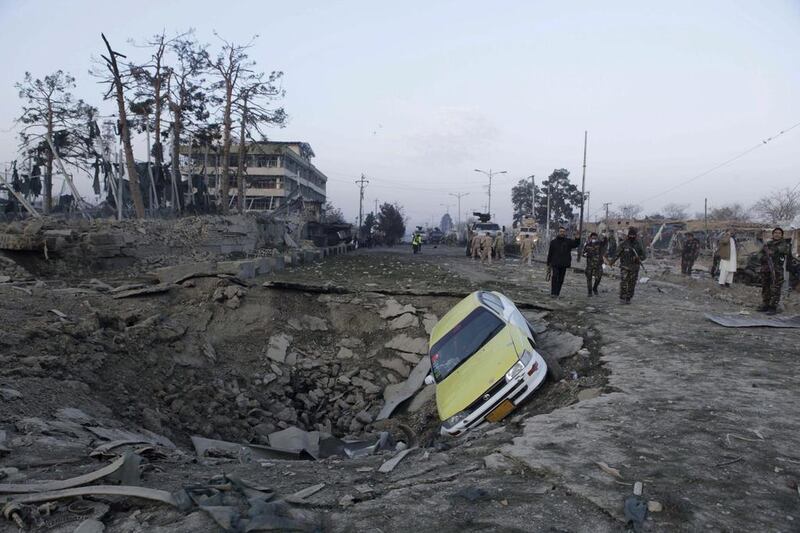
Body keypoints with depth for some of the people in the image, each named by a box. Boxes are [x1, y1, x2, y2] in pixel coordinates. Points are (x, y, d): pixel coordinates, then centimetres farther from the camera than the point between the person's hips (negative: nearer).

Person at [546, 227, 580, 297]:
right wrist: (548, 263, 5)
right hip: (555, 264, -2)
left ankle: (557, 293, 12)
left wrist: (577, 238, -28)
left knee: (561, 279, 5)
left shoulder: (568, 241, 8)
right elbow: (550, 253, 8)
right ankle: (553, 293, -14)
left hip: (564, 264, 2)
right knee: (554, 278, -13)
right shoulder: (553, 242, 7)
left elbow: (576, 244, -10)